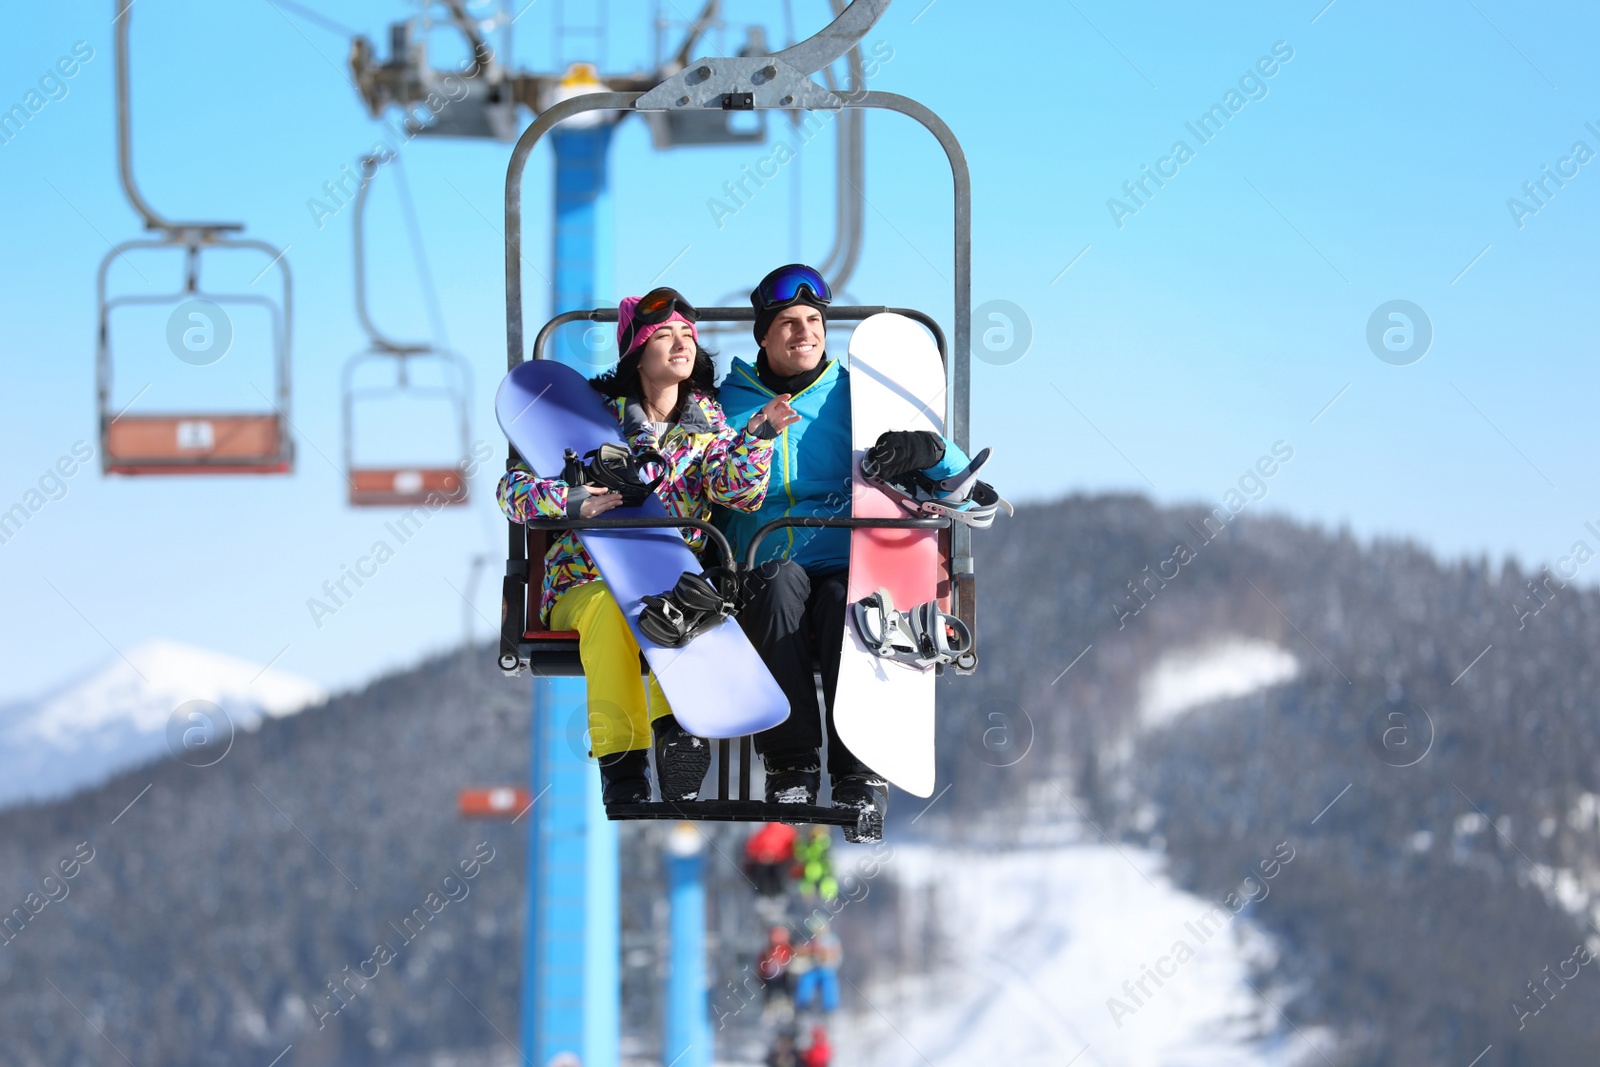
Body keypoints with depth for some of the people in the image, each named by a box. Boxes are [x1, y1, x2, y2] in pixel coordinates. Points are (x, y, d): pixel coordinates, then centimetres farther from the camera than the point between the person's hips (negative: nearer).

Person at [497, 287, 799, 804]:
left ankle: (676, 731, -50)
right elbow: (514, 488, -3)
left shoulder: (707, 421, 12)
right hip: (587, 581, -2)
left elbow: (738, 491, -5)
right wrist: (574, 503, -22)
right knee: (609, 608, -37)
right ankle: (621, 764, -42)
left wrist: (758, 434, -23)